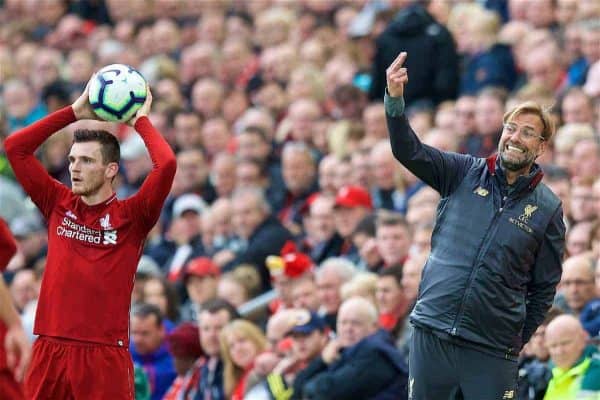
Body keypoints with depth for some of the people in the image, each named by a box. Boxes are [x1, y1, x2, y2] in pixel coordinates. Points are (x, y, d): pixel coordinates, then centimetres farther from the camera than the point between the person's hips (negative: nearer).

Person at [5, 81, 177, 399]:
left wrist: (141, 120, 1)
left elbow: (166, 165, -15)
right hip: (50, 350, 4)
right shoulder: (58, 205, 11)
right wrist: (74, 112, 10)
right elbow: (15, 147, 11)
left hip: (105, 355, -4)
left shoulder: (130, 216, 0)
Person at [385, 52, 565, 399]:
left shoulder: (548, 209, 3)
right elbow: (409, 151, -8)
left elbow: (545, 286, 8)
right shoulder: (465, 174, 5)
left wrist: (520, 339, 4)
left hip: (491, 349, -1)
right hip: (432, 332, 1)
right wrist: (395, 100, -25)